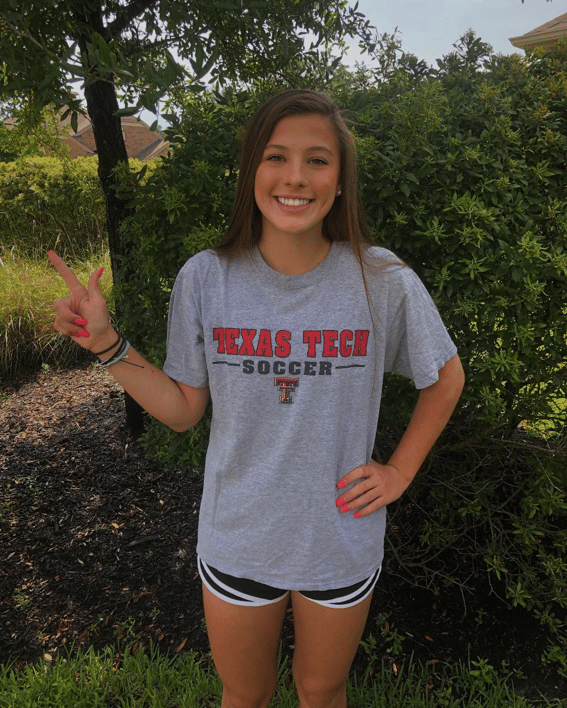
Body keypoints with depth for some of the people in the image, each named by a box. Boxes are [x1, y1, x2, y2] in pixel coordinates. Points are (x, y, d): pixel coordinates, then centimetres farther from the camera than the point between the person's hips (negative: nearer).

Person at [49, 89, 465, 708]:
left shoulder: (382, 281, -15)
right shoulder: (204, 280, -12)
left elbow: (446, 376, 2)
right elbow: (184, 409, -5)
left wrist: (400, 471, -5)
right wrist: (105, 344, -15)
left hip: (343, 545, 0)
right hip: (237, 542, 1)